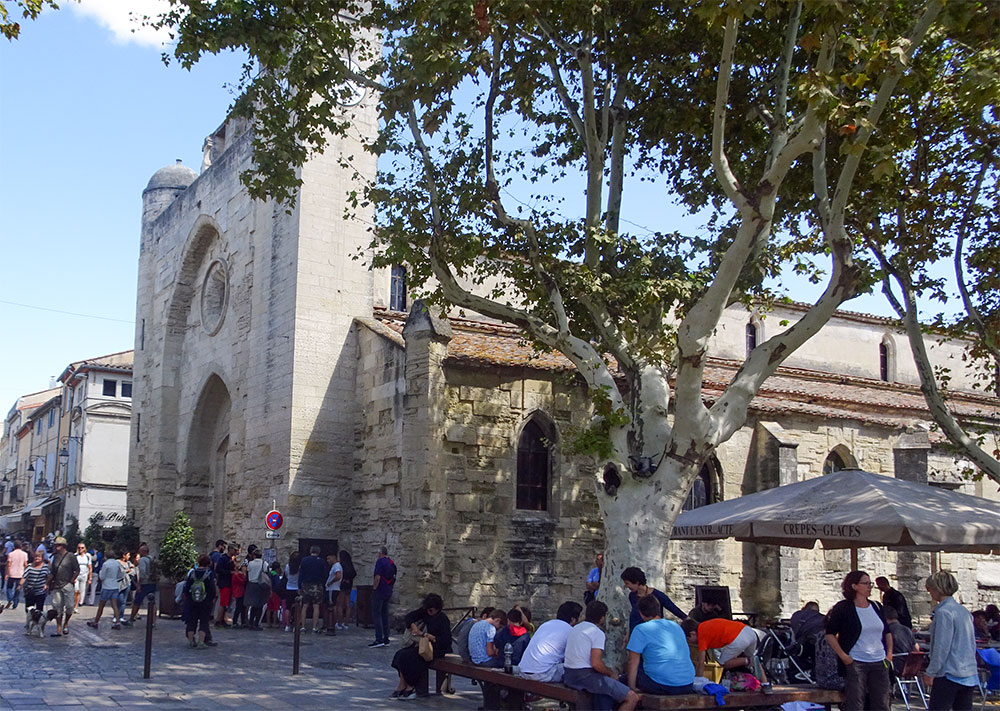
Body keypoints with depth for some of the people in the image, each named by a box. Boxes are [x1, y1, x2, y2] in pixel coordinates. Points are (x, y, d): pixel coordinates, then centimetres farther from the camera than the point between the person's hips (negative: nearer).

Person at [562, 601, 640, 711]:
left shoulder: (575, 628, 17)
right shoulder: (598, 633, -10)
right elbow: (596, 663, -20)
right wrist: (611, 674, -2)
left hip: (568, 676, 9)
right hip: (586, 676, -9)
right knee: (632, 698, -8)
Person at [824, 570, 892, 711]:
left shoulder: (877, 607, 13)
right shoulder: (843, 608, -5)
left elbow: (887, 632, 23)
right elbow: (830, 634, -5)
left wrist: (889, 654, 10)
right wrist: (843, 656, -11)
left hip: (879, 663, 6)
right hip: (855, 664, -5)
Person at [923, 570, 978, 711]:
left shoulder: (943, 612, -14)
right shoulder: (964, 611, 12)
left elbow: (942, 647, -16)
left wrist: (930, 672, -9)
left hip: (949, 674, -8)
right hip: (970, 675, 8)